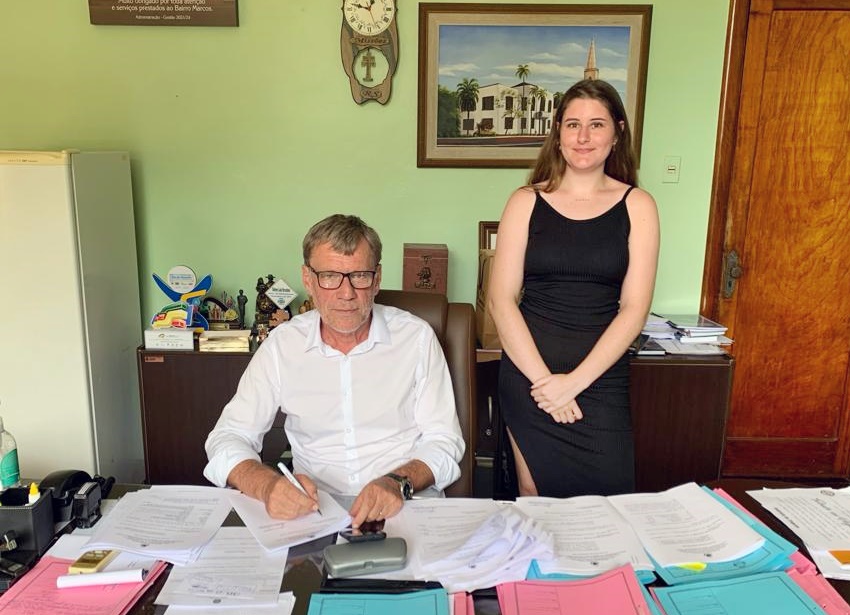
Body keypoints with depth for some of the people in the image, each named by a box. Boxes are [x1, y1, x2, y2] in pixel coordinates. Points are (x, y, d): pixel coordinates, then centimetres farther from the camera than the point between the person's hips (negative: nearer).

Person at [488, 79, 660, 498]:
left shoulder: (636, 206, 3)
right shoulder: (526, 202, 2)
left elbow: (634, 308, -3)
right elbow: (501, 299, -3)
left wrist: (574, 381, -11)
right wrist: (543, 378, -11)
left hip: (601, 375, 0)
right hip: (528, 372, 0)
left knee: (607, 498, -1)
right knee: (534, 495, 8)